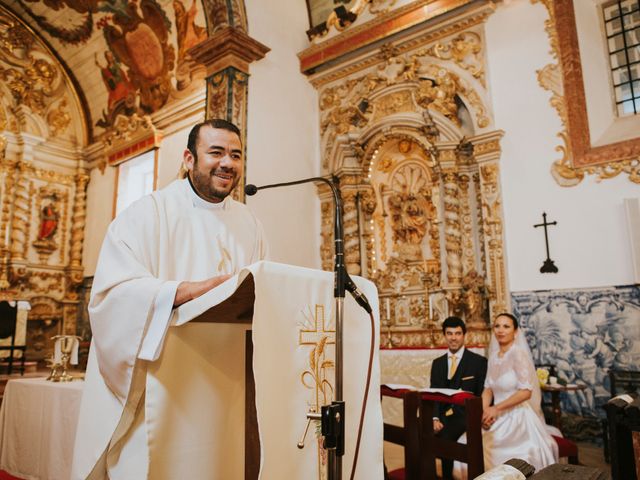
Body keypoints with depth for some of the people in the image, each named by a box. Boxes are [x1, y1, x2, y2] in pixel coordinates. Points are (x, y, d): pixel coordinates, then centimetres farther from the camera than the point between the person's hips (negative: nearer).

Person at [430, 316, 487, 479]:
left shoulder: (479, 361, 1)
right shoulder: (437, 363, 13)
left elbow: (483, 395, -2)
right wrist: (435, 418, -8)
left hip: (465, 416, -4)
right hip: (442, 415, 4)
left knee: (445, 436, -31)